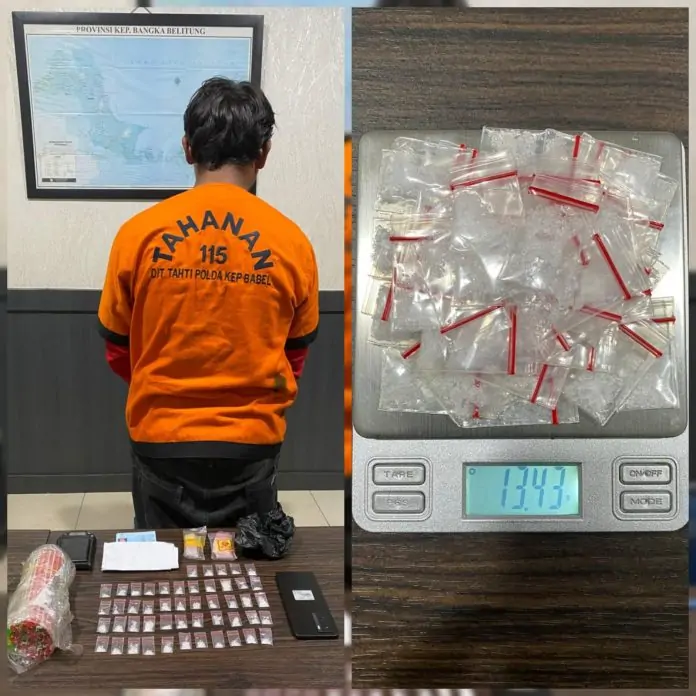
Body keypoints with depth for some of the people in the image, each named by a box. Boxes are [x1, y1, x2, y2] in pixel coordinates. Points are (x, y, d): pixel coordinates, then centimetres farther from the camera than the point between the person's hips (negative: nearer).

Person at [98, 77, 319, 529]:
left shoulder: (140, 233, -8)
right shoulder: (290, 241, -6)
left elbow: (118, 348, 4)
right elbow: (296, 354, 7)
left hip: (163, 440, 0)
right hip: (251, 442, 0)